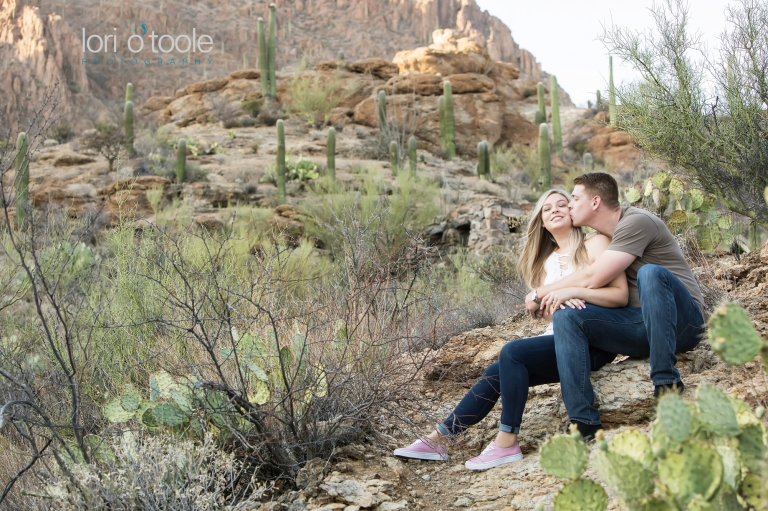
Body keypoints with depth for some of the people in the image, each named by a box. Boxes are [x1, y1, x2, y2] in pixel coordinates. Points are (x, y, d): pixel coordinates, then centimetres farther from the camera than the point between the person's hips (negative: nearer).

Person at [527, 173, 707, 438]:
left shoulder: (636, 222, -12)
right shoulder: (601, 237, 16)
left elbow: (593, 278, -19)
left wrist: (539, 293, -8)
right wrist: (569, 292, -12)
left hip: (682, 320, -7)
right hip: (641, 327, 7)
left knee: (650, 273, -37)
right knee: (566, 318, -14)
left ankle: (666, 381, -33)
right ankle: (584, 424, -22)